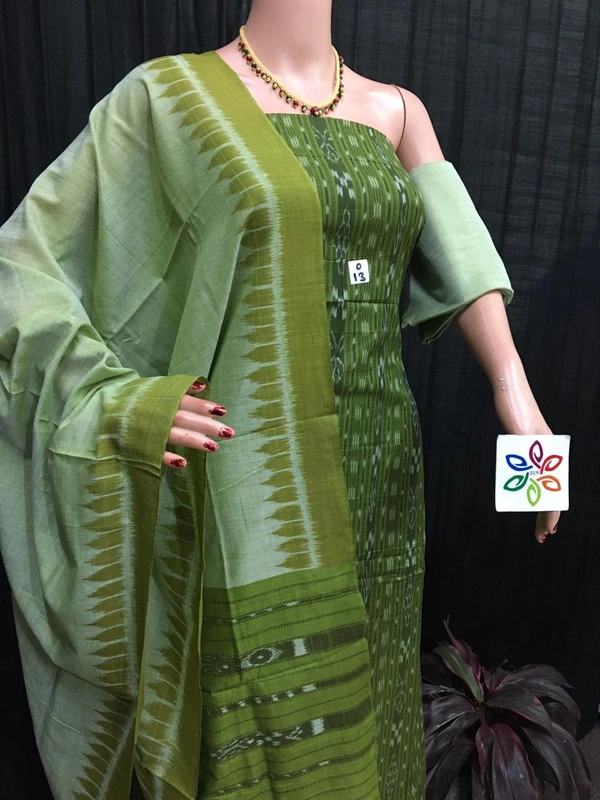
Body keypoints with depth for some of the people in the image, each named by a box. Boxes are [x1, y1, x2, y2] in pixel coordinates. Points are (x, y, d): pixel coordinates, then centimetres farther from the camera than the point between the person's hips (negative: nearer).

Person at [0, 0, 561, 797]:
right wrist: (120, 401, -12)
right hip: (255, 482, -4)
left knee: (362, 727, 18)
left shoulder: (396, 110, 14)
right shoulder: (167, 92, 0)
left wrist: (514, 390, -15)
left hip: (379, 474, 5)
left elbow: (457, 254, 0)